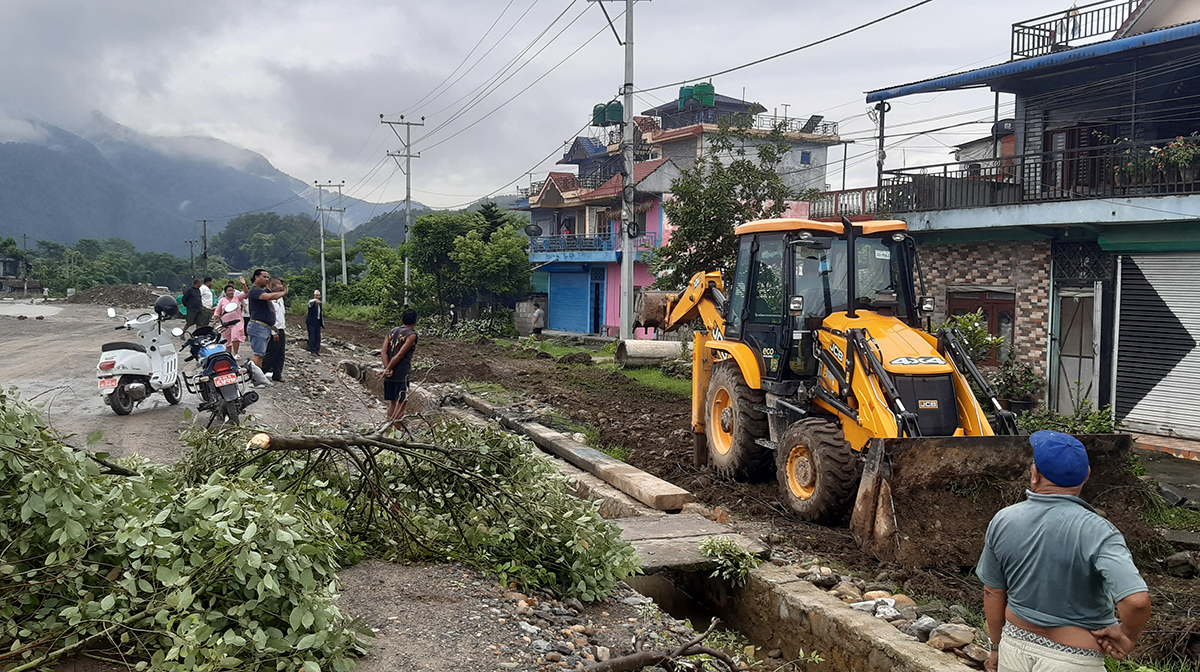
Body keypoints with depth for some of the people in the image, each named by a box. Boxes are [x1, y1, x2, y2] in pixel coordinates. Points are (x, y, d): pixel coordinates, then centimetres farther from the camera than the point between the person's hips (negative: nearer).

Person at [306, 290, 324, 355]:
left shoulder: (320, 303, 12)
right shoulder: (311, 302, -10)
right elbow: (310, 302, -37)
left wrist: (323, 321, 18)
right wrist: (316, 300, -58)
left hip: (318, 322, 6)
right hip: (311, 322, -6)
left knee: (318, 336, 9)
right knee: (312, 337, -4)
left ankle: (317, 350, 18)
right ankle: (313, 351, 1)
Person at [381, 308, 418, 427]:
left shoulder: (391, 332, 13)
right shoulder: (411, 335, -6)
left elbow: (384, 351, 2)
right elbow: (400, 354, -14)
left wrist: (387, 368, -5)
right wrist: (388, 369, -9)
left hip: (389, 374, 6)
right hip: (401, 373, -6)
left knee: (393, 402, 16)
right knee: (401, 402, -1)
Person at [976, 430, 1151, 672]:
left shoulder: (1003, 521, -9)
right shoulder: (1095, 532, -22)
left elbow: (993, 593, 1)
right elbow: (1137, 600, -34)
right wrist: (1128, 634, -12)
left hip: (1014, 645, 3)